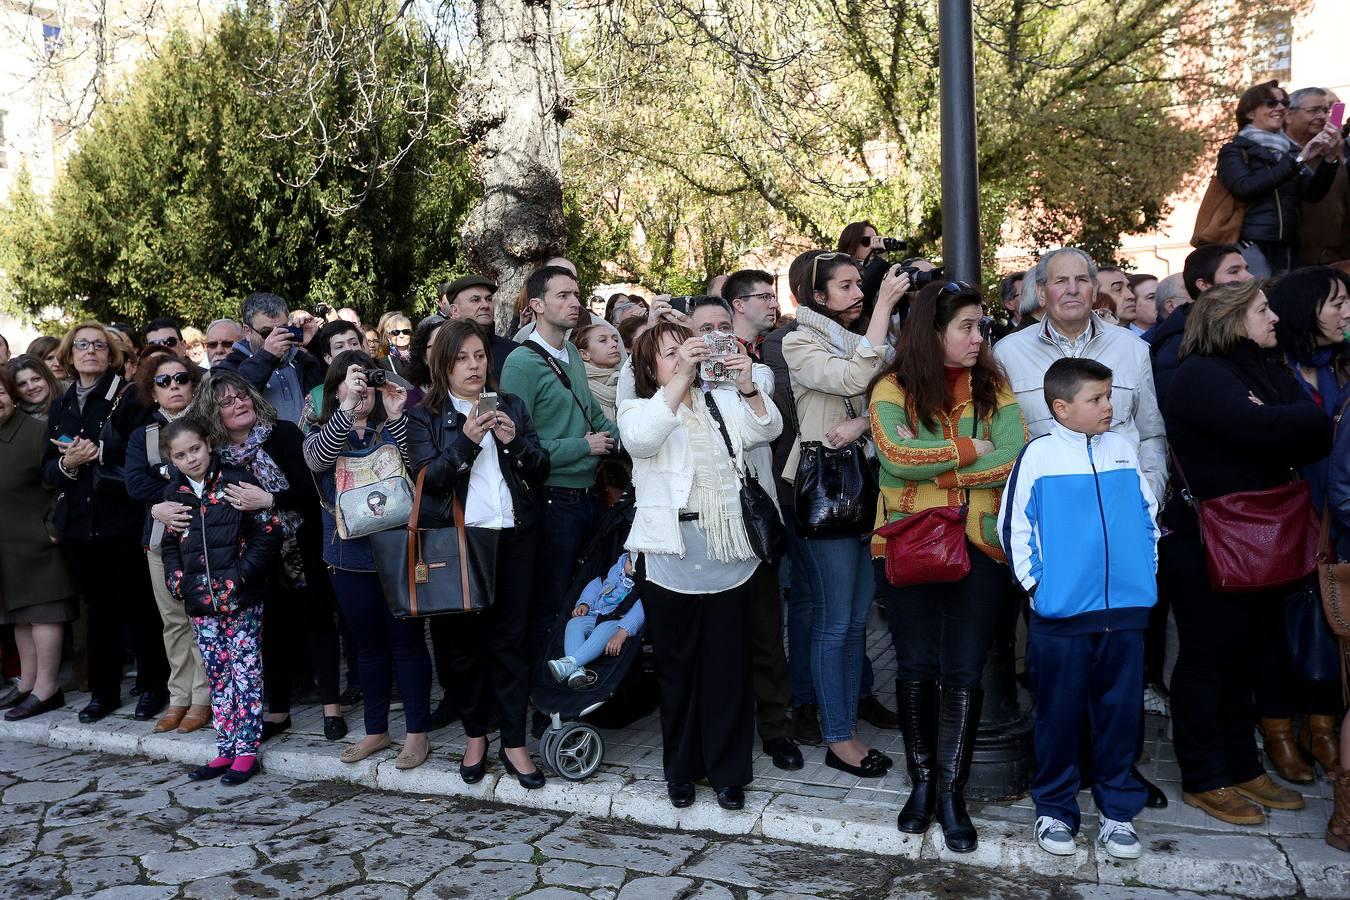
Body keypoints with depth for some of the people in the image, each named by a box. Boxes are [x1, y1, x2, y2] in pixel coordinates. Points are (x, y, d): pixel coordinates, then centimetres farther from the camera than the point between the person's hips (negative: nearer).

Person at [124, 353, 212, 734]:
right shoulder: (143, 435, 13)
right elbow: (135, 483, -1)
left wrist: (172, 481, -12)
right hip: (161, 536, 3)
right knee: (174, 620, 5)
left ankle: (203, 699, 4)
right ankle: (180, 698, 13)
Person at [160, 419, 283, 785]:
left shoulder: (236, 482, -7)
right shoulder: (173, 494, 9)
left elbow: (269, 531, -9)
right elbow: (170, 545, 19)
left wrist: (243, 573, -14)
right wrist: (177, 581, 3)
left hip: (241, 599, -5)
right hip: (201, 603, 5)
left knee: (245, 672, 0)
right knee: (217, 674, 11)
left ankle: (246, 752, 7)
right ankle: (226, 751, 20)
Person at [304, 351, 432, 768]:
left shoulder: (393, 429, 2)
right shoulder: (322, 435, 7)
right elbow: (318, 458, -18)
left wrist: (395, 417, -26)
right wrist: (347, 407, -30)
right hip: (350, 557, 3)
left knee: (406, 641, 2)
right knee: (368, 644, 13)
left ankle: (418, 731, 13)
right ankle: (376, 729, 27)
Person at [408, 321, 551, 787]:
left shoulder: (511, 406, 11)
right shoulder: (425, 416, 4)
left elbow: (540, 470, 7)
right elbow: (427, 478, -9)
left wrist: (514, 441, -11)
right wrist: (466, 441, -21)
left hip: (514, 537, 1)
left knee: (511, 639, 2)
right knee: (465, 640, 5)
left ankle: (514, 742, 9)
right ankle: (475, 734, 22)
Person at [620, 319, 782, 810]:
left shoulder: (721, 403, 13)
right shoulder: (639, 408, 3)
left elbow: (768, 428, -3)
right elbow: (640, 439, -20)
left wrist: (748, 386, -21)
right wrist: (680, 377, -27)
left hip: (727, 555, 2)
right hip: (671, 558, -2)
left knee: (728, 666, 6)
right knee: (677, 666, 8)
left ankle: (728, 771, 18)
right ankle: (681, 769, 22)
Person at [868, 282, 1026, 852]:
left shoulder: (992, 387, 5)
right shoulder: (892, 389, -2)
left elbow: (1014, 460, -10)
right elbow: (896, 458, -19)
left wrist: (930, 463, -13)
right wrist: (970, 449, -11)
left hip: (979, 543, 1)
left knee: (963, 671, 2)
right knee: (916, 666, 8)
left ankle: (951, 793, 15)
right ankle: (921, 782, 25)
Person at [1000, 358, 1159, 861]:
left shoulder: (1122, 450, 8)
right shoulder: (1038, 456, -5)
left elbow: (1147, 514, 15)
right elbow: (1014, 526, -4)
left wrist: (1147, 571, 9)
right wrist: (1034, 583, -7)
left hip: (1126, 610, 4)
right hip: (1060, 613, -3)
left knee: (1120, 712, 10)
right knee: (1060, 715, 7)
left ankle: (1118, 811, 25)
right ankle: (1055, 809, 22)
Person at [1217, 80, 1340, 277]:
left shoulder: (1290, 151, 16)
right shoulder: (1234, 150, 4)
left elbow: (1312, 193, 4)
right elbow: (1244, 188, -15)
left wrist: (1329, 159, -13)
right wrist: (1297, 160, -16)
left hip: (1289, 250, 4)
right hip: (1251, 248, -4)